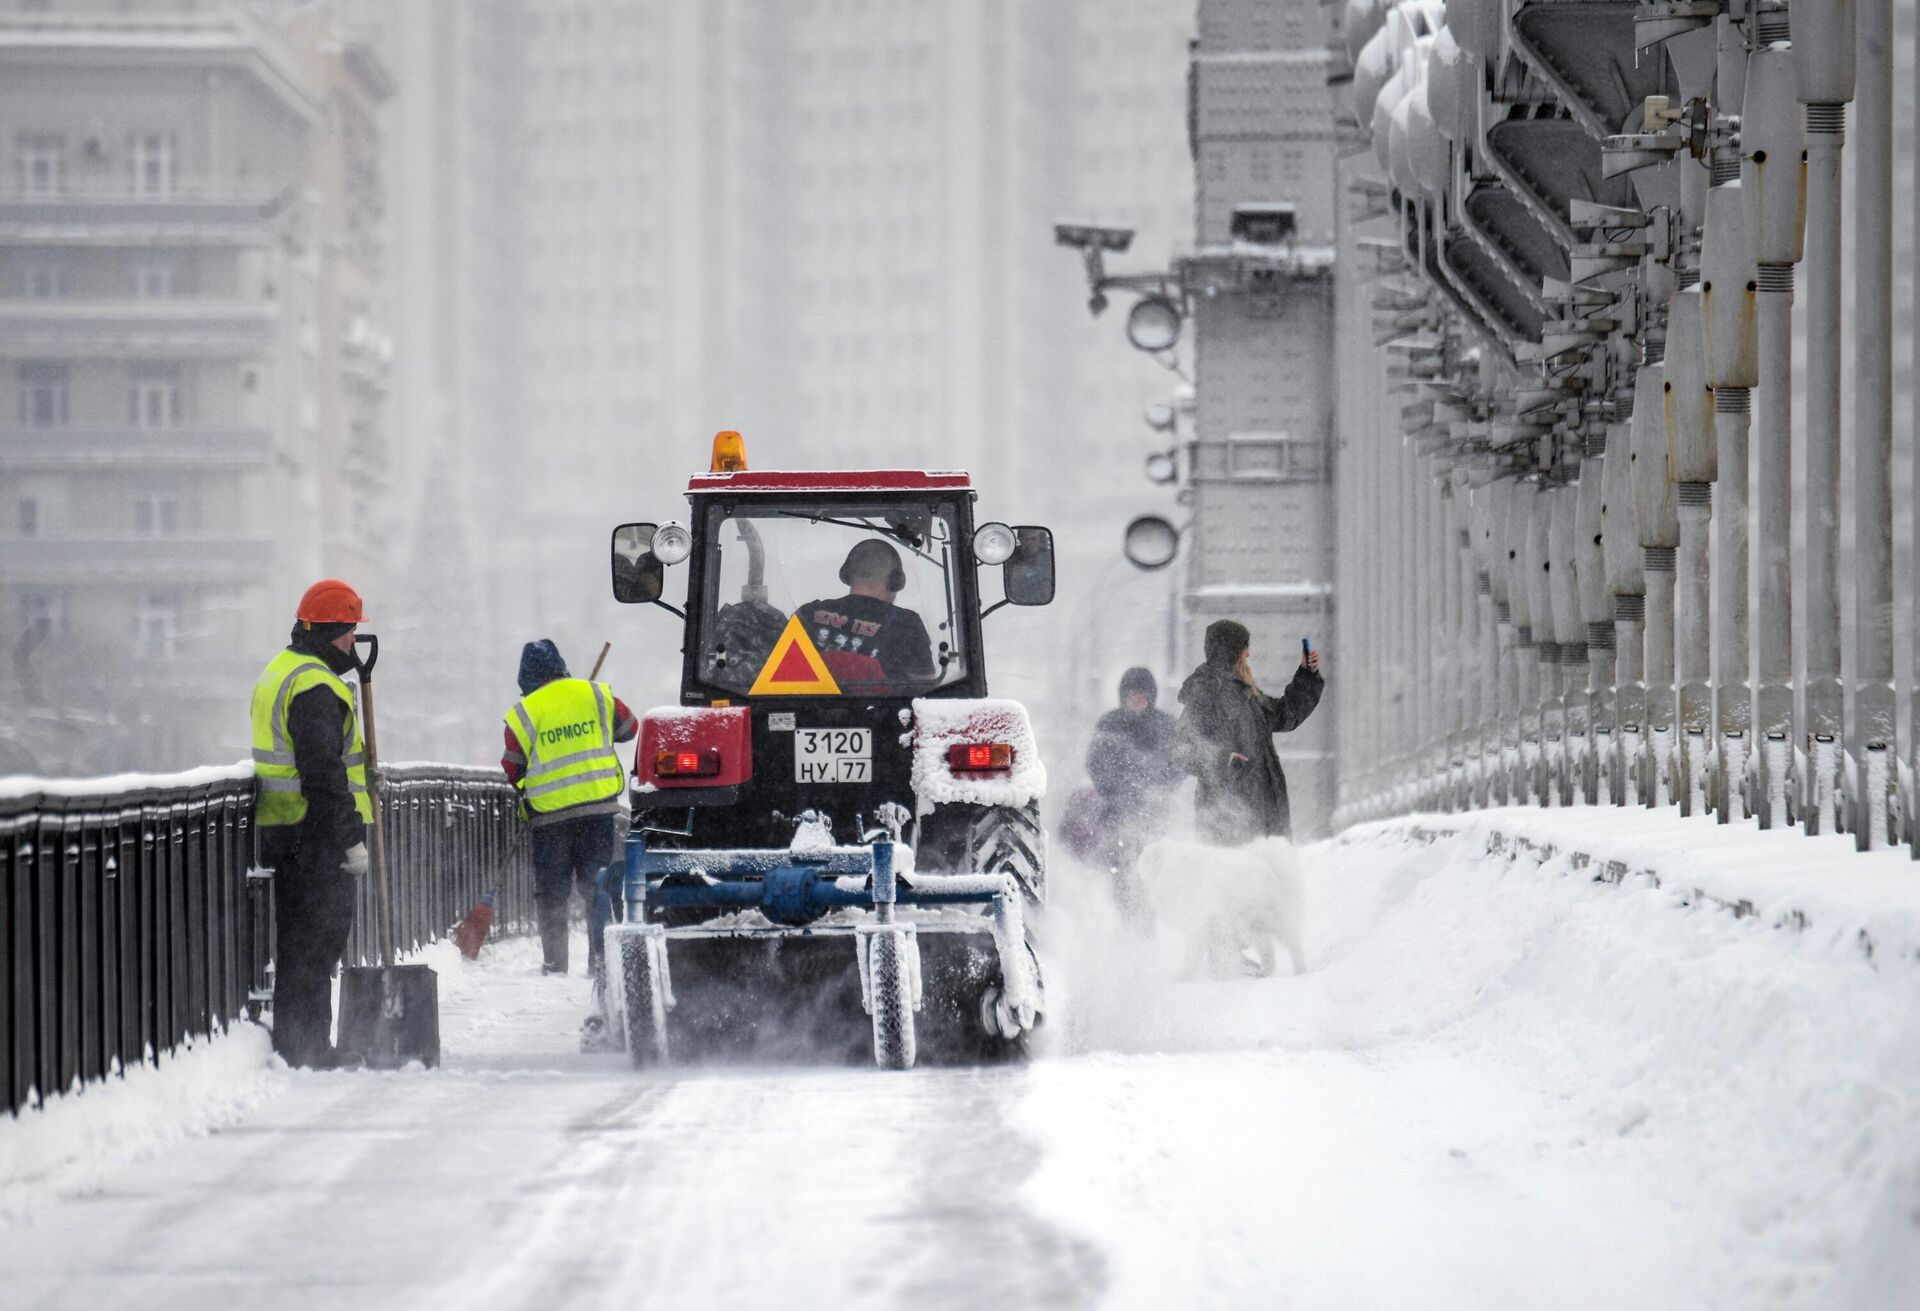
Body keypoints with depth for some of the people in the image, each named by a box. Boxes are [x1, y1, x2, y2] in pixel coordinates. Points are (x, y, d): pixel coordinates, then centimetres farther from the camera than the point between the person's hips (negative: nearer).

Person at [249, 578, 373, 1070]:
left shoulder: (278, 673, 18)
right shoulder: (314, 686, -17)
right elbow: (322, 771, -22)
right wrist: (351, 838, -20)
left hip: (278, 828, 10)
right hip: (314, 835, -10)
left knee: (296, 938, 14)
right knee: (318, 939, -6)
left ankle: (295, 1044, 19)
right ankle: (306, 1045, -6)